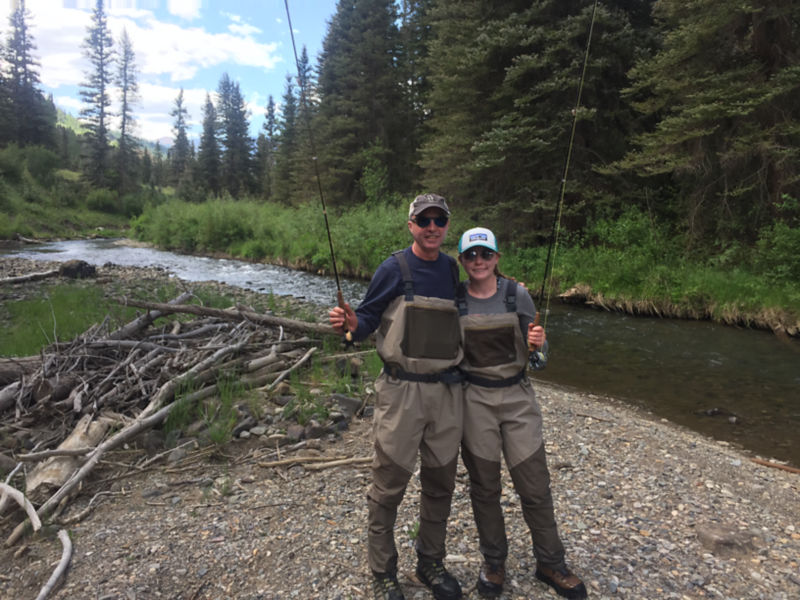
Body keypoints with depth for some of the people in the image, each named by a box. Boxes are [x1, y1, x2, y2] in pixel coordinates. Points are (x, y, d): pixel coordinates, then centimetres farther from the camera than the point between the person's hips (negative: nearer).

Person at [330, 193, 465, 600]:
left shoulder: (453, 269, 8)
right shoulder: (394, 268, -6)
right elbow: (368, 319, -4)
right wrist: (350, 324, -26)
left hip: (447, 391, 5)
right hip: (402, 391, -5)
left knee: (440, 483, 17)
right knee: (389, 486, 5)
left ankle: (431, 563, 38)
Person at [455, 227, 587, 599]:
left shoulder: (518, 295, -3)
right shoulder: (453, 300, -3)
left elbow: (535, 352, 3)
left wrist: (536, 343, -19)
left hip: (517, 397, 0)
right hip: (474, 400, 0)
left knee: (535, 487, 7)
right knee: (484, 487, 12)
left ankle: (550, 564, 30)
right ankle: (493, 563, 33)